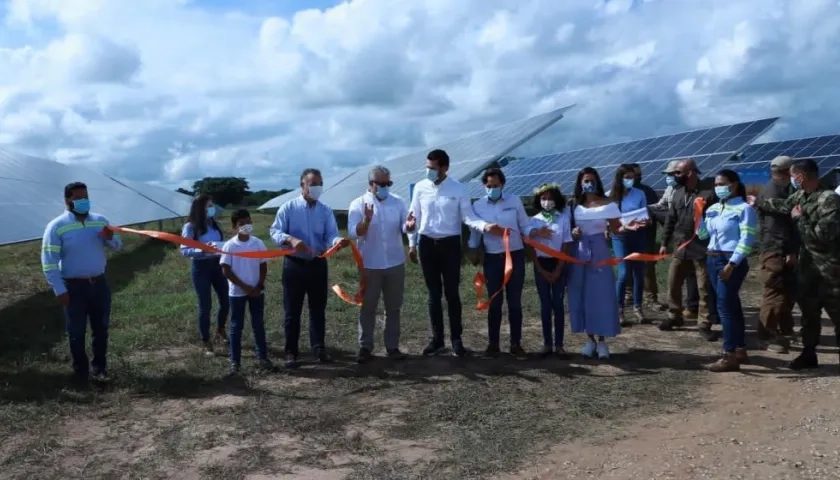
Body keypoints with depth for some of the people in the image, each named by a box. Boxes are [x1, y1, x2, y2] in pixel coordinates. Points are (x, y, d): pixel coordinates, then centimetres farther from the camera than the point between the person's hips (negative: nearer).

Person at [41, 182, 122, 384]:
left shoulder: (100, 221, 3)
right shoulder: (57, 226, -10)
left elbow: (117, 245, 11)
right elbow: (49, 261, -11)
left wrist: (110, 237, -13)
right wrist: (59, 289, -16)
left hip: (99, 283, 4)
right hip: (74, 286, -4)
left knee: (101, 328, 13)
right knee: (76, 332, 6)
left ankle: (99, 367, 27)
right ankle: (80, 371, 20)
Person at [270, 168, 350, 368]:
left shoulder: (326, 211, 4)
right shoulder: (288, 208, -4)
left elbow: (330, 235, -5)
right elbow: (275, 231, -8)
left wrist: (338, 241, -30)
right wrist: (291, 239, -28)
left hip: (318, 265, 3)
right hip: (294, 265, -3)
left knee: (318, 309, 12)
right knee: (292, 310, 5)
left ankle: (319, 348, 24)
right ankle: (291, 352, 15)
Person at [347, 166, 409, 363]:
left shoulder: (398, 202, 3)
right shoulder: (358, 204, -6)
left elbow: (404, 226, -4)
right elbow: (353, 232, -14)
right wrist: (367, 219, -31)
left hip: (395, 264, 3)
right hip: (370, 265, -3)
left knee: (394, 307, 10)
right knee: (368, 307, 6)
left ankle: (392, 346, 20)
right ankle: (365, 347, 14)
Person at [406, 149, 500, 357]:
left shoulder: (458, 189, -7)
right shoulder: (420, 187, 1)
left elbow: (468, 216, -8)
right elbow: (414, 217, 6)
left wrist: (485, 226, -25)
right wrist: (412, 244, 1)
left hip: (450, 244, -2)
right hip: (427, 244, 2)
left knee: (452, 293, 4)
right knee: (434, 293, 10)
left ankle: (456, 339, 15)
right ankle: (436, 339, 20)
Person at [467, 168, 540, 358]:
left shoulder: (514, 201, 0)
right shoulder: (478, 206, 2)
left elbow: (525, 226, 0)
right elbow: (475, 231, 10)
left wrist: (537, 231, -18)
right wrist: (473, 250, -1)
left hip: (515, 256, 0)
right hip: (492, 259, 1)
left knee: (514, 302, 4)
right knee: (495, 303, 6)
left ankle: (516, 344, 13)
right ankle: (493, 343, 16)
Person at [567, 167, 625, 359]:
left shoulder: (607, 204, -3)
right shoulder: (575, 206, 4)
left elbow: (616, 229, -6)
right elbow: (570, 228, 11)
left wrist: (628, 227, -25)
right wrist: (573, 233, -11)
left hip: (599, 251, -3)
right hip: (579, 252, 3)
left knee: (601, 295, -2)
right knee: (582, 295, 5)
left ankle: (602, 341, 9)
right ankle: (590, 339, 17)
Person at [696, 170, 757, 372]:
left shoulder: (744, 209, -9)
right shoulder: (713, 208, 12)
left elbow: (746, 240, -15)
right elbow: (703, 234, 12)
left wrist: (732, 264, -20)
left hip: (732, 261, -7)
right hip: (712, 259, 7)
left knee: (725, 305, -10)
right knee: (731, 305, 14)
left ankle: (730, 355, -7)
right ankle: (740, 349, 23)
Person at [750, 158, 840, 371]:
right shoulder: (800, 196, 4)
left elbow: (822, 236, -27)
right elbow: (782, 205, 26)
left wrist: (799, 218, -16)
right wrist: (758, 203, 35)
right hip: (807, 264, 8)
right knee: (808, 312, 15)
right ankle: (809, 354, 26)